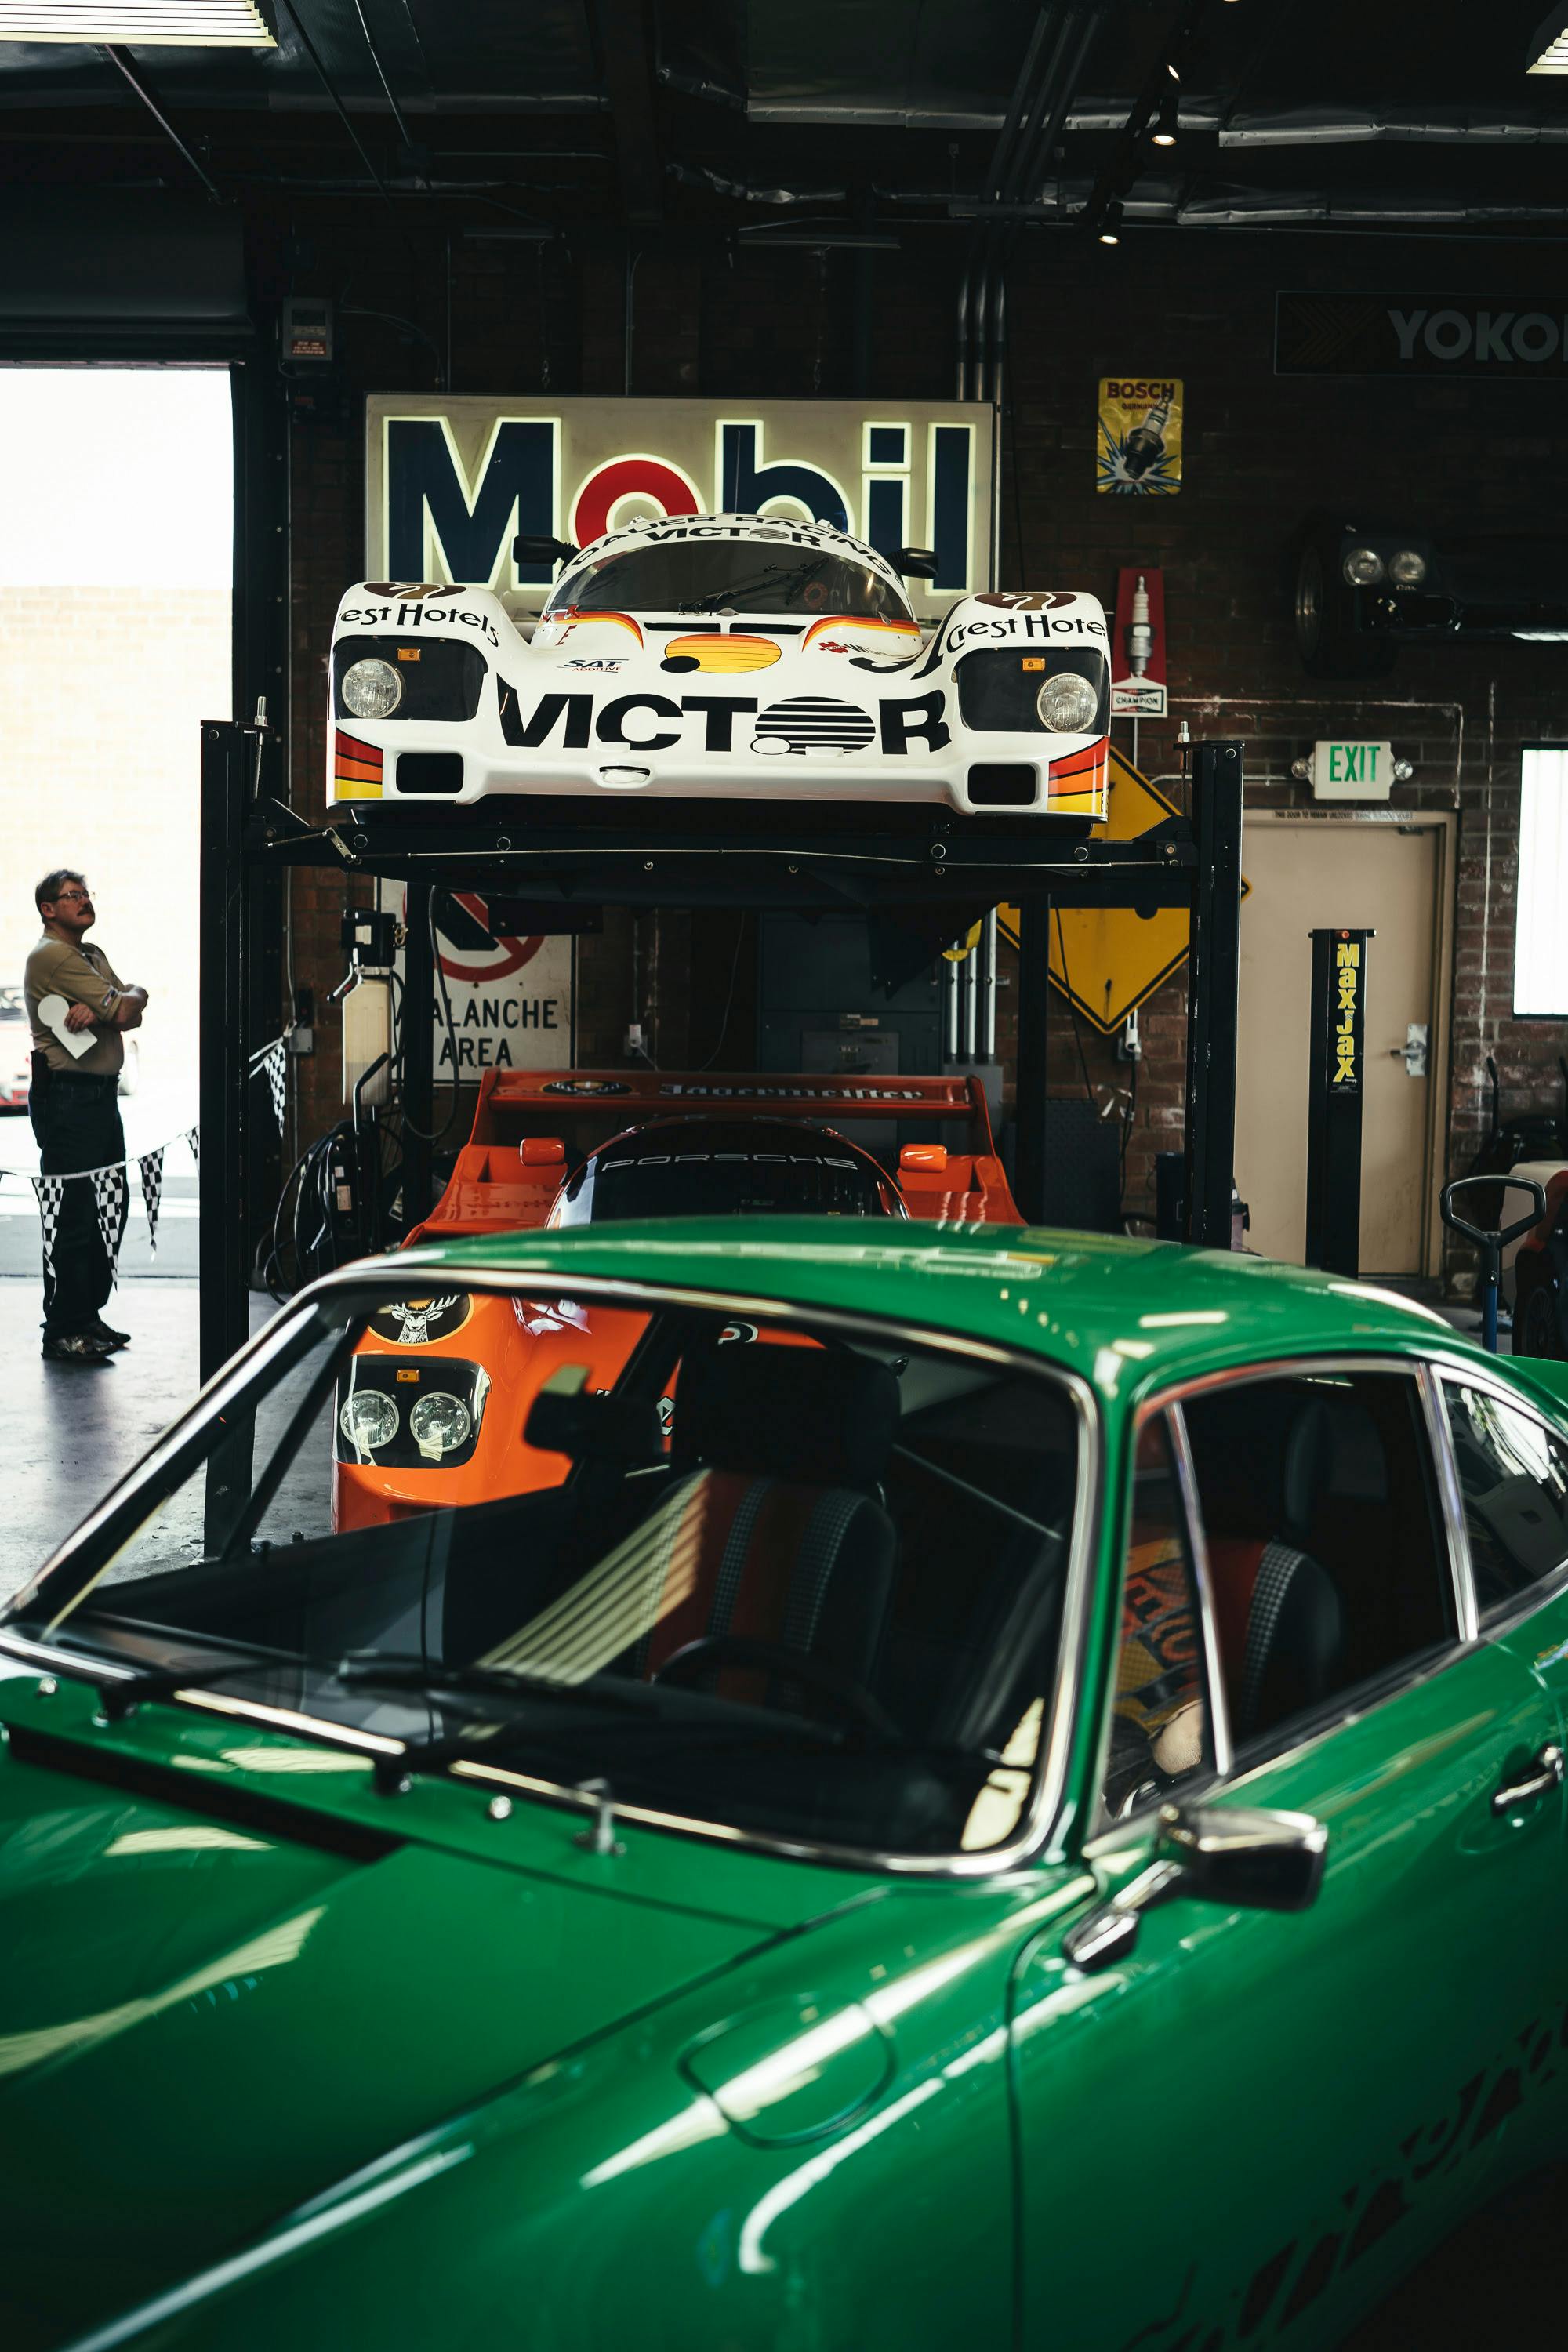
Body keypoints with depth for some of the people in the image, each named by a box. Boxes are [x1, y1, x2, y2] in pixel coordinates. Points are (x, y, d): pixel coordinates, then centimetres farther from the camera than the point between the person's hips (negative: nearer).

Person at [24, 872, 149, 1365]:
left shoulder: (93, 955, 19)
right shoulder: (51, 956, -10)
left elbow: (133, 1009, 5)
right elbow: (124, 1009, -17)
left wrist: (98, 1010, -13)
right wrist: (126, 998, 4)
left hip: (102, 1094, 9)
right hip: (66, 1097, -9)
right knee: (74, 1214, -8)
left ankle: (88, 1315, 23)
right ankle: (62, 1331, -3)